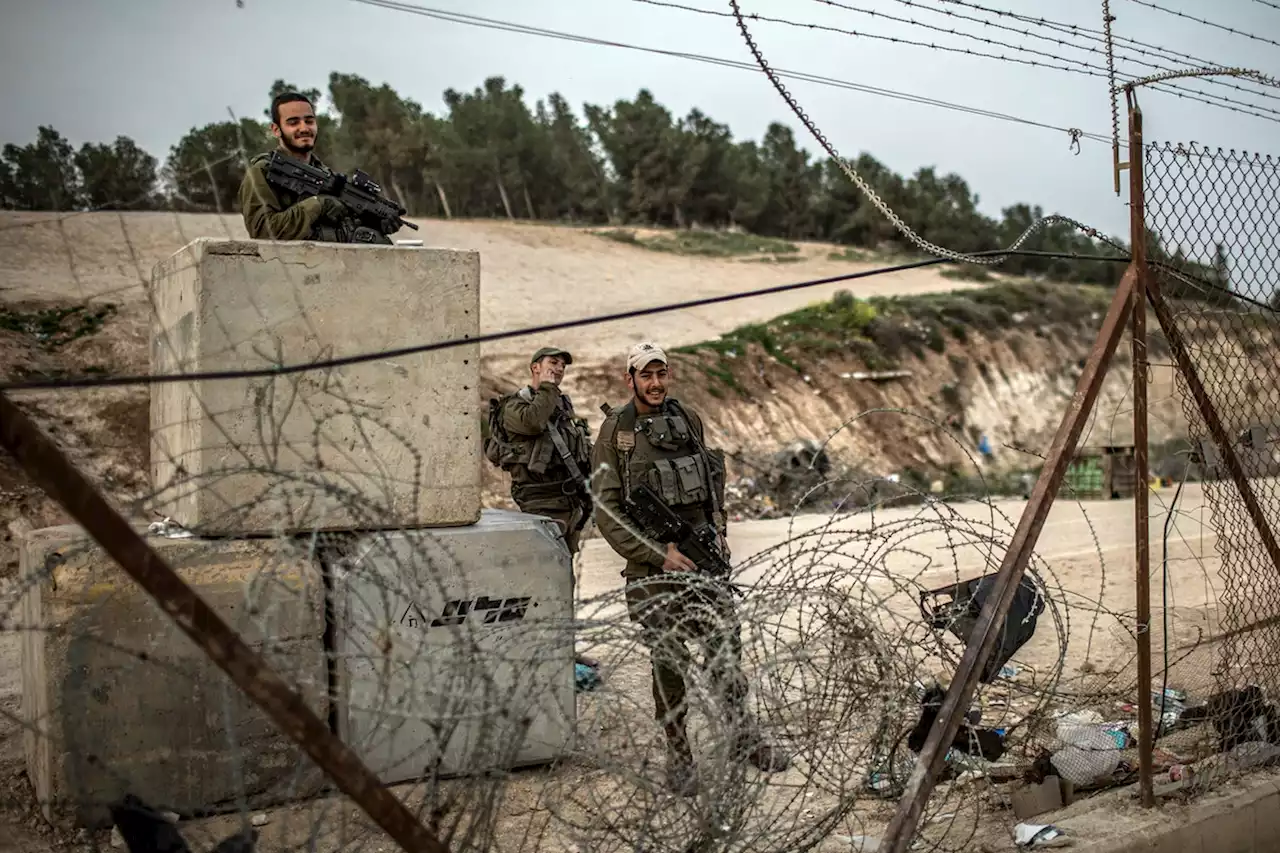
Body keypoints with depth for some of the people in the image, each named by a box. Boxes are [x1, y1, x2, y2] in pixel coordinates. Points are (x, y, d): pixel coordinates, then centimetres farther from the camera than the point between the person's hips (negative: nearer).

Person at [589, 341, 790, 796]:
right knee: (667, 660, 2)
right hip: (651, 562, -4)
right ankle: (678, 754, 15)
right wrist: (658, 554, -15)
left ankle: (742, 734, 20)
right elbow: (606, 511, -9)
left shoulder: (689, 419, 9)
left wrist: (719, 533, 11)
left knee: (725, 640, 4)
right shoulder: (615, 431, -6)